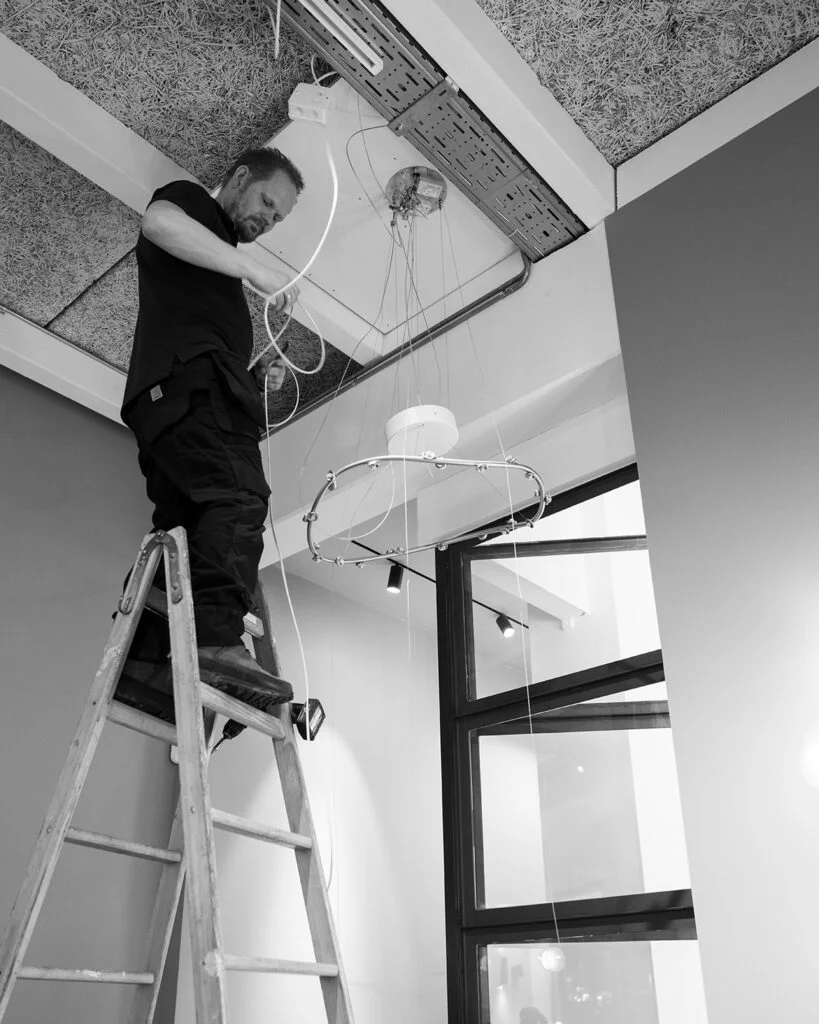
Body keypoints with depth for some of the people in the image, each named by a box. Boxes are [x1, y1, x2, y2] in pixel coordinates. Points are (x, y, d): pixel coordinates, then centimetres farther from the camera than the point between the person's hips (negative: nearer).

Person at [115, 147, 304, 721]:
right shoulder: (191, 201, 15)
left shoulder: (220, 265, 39)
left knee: (184, 529, -4)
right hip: (188, 379, -9)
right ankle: (217, 643, -37)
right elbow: (158, 221, -12)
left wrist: (257, 375, 17)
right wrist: (256, 270, -13)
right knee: (238, 502, -25)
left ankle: (141, 662, -10)